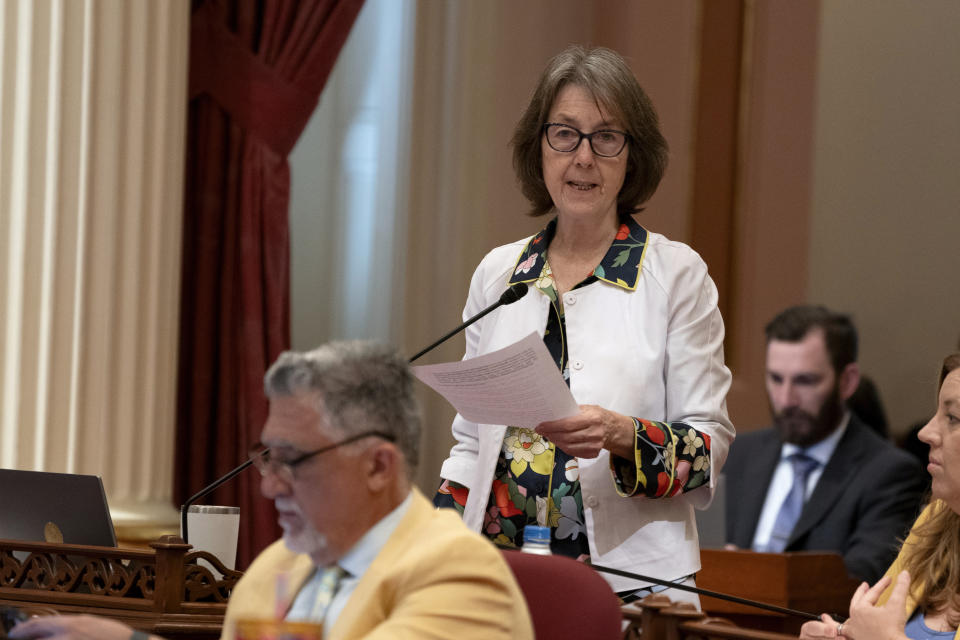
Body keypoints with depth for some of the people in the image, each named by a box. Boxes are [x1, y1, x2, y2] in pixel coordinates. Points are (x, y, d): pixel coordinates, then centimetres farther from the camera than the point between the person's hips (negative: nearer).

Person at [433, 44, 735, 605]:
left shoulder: (677, 274, -1)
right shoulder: (498, 274, 12)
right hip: (498, 575, 4)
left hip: (629, 578, -4)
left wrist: (621, 435, -21)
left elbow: (711, 444, -3)